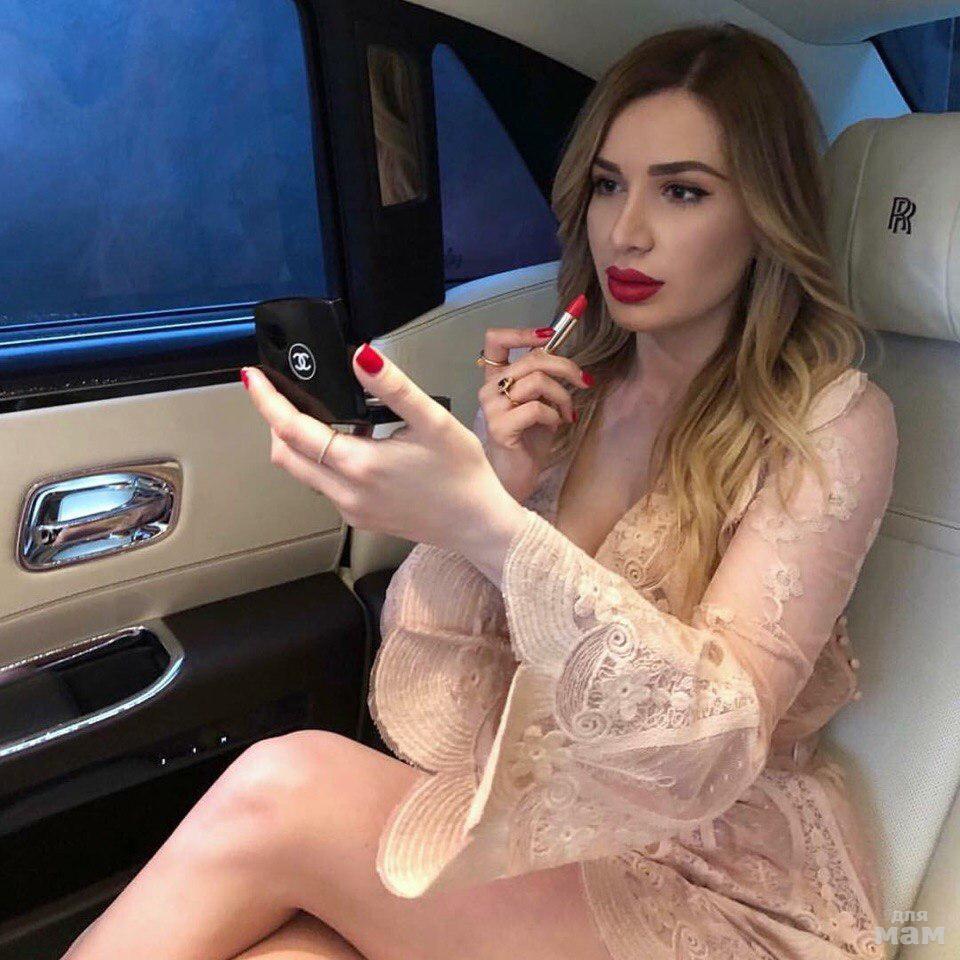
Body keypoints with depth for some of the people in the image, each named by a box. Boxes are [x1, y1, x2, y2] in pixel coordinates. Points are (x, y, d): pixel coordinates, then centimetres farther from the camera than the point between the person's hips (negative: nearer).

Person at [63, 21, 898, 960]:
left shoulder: (833, 424, -11)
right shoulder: (561, 388, 1)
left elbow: (716, 741, -22)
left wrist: (488, 524, -36)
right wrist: (504, 483, -18)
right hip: (532, 838, 4)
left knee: (281, 788, -23)